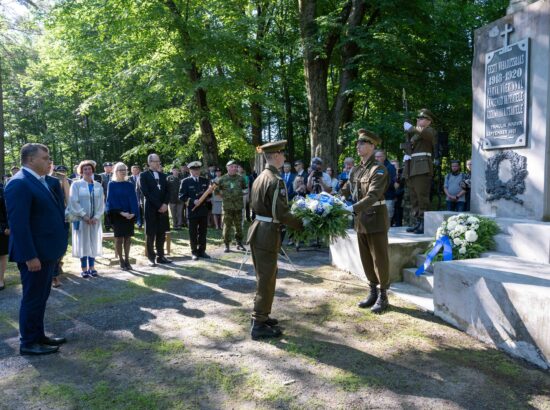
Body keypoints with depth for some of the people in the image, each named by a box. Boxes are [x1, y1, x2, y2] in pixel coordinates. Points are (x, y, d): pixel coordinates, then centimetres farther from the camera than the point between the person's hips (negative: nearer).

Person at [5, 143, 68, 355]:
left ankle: (38, 336, 33)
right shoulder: (19, 183, -18)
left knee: (41, 297, 19)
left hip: (47, 251, 9)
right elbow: (18, 224, -23)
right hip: (35, 253, -9)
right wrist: (30, 256, -23)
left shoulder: (46, 181, 12)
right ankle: (28, 343, 19)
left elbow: (56, 210, 14)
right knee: (32, 298, 4)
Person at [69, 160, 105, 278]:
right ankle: (84, 269, 9)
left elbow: (101, 203, 4)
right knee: (83, 243, 1)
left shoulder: (98, 185, 7)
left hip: (95, 219, 3)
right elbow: (74, 202, -9)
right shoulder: (76, 184, -3)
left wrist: (96, 216, -8)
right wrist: (84, 215, -14)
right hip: (81, 219, -3)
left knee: (93, 242, 6)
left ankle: (92, 267, 15)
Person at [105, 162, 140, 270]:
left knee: (128, 238, 5)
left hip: (129, 215, 3)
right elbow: (112, 200, -8)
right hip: (117, 215, -3)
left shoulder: (130, 185, 7)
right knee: (119, 238, 1)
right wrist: (121, 212, -18)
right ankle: (121, 260, 9)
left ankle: (127, 260, 12)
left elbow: (133, 200, 2)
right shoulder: (112, 184, -2)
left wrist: (133, 213, -14)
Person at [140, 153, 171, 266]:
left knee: (161, 234, 7)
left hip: (162, 208, 5)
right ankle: (151, 258, 9)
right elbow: (146, 193, -10)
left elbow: (167, 191, 11)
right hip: (151, 209, -5)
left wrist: (165, 204, -6)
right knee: (150, 234, 2)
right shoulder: (144, 175, -1)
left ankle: (160, 256, 15)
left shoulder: (163, 175, 15)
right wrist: (158, 205, -14)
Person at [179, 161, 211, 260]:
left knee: (203, 232, 9)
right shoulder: (185, 182, -1)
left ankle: (202, 251, 19)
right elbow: (182, 196, -5)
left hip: (204, 211, 3)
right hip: (192, 211, -3)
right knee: (193, 233, 4)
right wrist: (193, 201, -17)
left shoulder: (205, 181, 11)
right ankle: (194, 252, 13)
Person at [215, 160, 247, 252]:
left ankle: (239, 244, 21)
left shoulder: (240, 178, 5)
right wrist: (222, 194, 3)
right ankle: (226, 245, 10)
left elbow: (245, 188, 19)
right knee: (227, 226, 1)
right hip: (227, 206, -2)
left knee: (239, 226, 9)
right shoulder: (222, 179, 0)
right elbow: (216, 190, 9)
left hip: (238, 206, 2)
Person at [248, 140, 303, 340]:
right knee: (266, 279, 0)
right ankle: (259, 325, 9)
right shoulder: (276, 180, -18)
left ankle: (261, 316, 33)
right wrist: (302, 225, -10)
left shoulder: (260, 177, 11)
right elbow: (282, 214, -21)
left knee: (265, 276, 20)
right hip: (267, 234, -9)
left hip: (259, 229, 9)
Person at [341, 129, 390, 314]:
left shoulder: (379, 169, -13)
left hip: (376, 220, -7)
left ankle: (383, 296, 16)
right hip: (361, 221, 7)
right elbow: (346, 191, 8)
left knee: (379, 260, 3)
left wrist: (353, 208, -35)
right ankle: (373, 292, 28)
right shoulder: (355, 170, 10)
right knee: (366, 259, 14)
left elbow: (373, 196, -25)